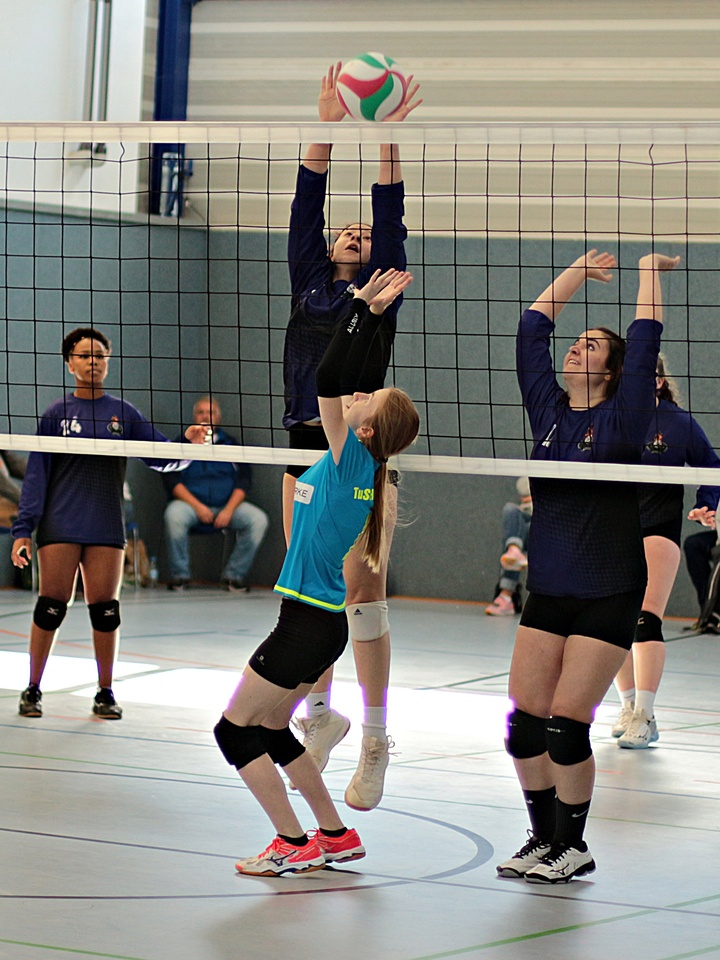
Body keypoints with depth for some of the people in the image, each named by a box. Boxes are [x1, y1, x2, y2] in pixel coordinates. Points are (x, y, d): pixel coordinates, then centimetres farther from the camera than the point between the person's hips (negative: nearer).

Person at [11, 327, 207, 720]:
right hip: (60, 526, -2)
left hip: (106, 528, 2)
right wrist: (23, 530, -3)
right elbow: (36, 475, 3)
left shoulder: (123, 413, 8)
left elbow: (162, 458, 8)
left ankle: (105, 692, 14)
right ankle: (33, 690, 9)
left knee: (105, 610, 4)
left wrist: (189, 445, -14)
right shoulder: (56, 413, 4)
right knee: (51, 606, -3)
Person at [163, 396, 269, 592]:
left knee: (258, 519, -25)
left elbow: (244, 481, 6)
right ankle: (180, 575, -17)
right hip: (191, 504, -2)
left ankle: (234, 574, -11)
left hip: (227, 505, 2)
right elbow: (172, 481, 0)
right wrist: (197, 506, -14)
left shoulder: (230, 445, 14)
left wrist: (228, 510, -12)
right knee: (174, 515, -36)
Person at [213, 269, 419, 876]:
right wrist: (370, 314, 11)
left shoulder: (351, 457, -17)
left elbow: (329, 381, -27)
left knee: (236, 730, 0)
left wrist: (365, 311, -25)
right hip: (321, 621, 9)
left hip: (308, 622, -9)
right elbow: (341, 380, 13)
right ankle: (336, 837, 26)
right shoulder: (361, 466, 5)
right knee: (271, 729, 20)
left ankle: (293, 845, 3)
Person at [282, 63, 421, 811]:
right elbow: (307, 202, 10)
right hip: (306, 453, 4)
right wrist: (327, 124, 3)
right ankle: (320, 714, 24)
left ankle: (375, 740, -1)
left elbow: (391, 215, -1)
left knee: (363, 600, -7)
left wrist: (387, 137, -6)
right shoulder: (307, 280, 16)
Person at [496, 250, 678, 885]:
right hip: (547, 592, 5)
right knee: (526, 723, 2)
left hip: (608, 595, -5)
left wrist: (651, 271, 0)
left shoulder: (621, 419, -4)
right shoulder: (550, 411, 8)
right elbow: (533, 327, 12)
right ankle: (544, 840, 18)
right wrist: (581, 271, 19)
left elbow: (645, 339, -11)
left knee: (566, 724, -8)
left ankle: (574, 848, 7)